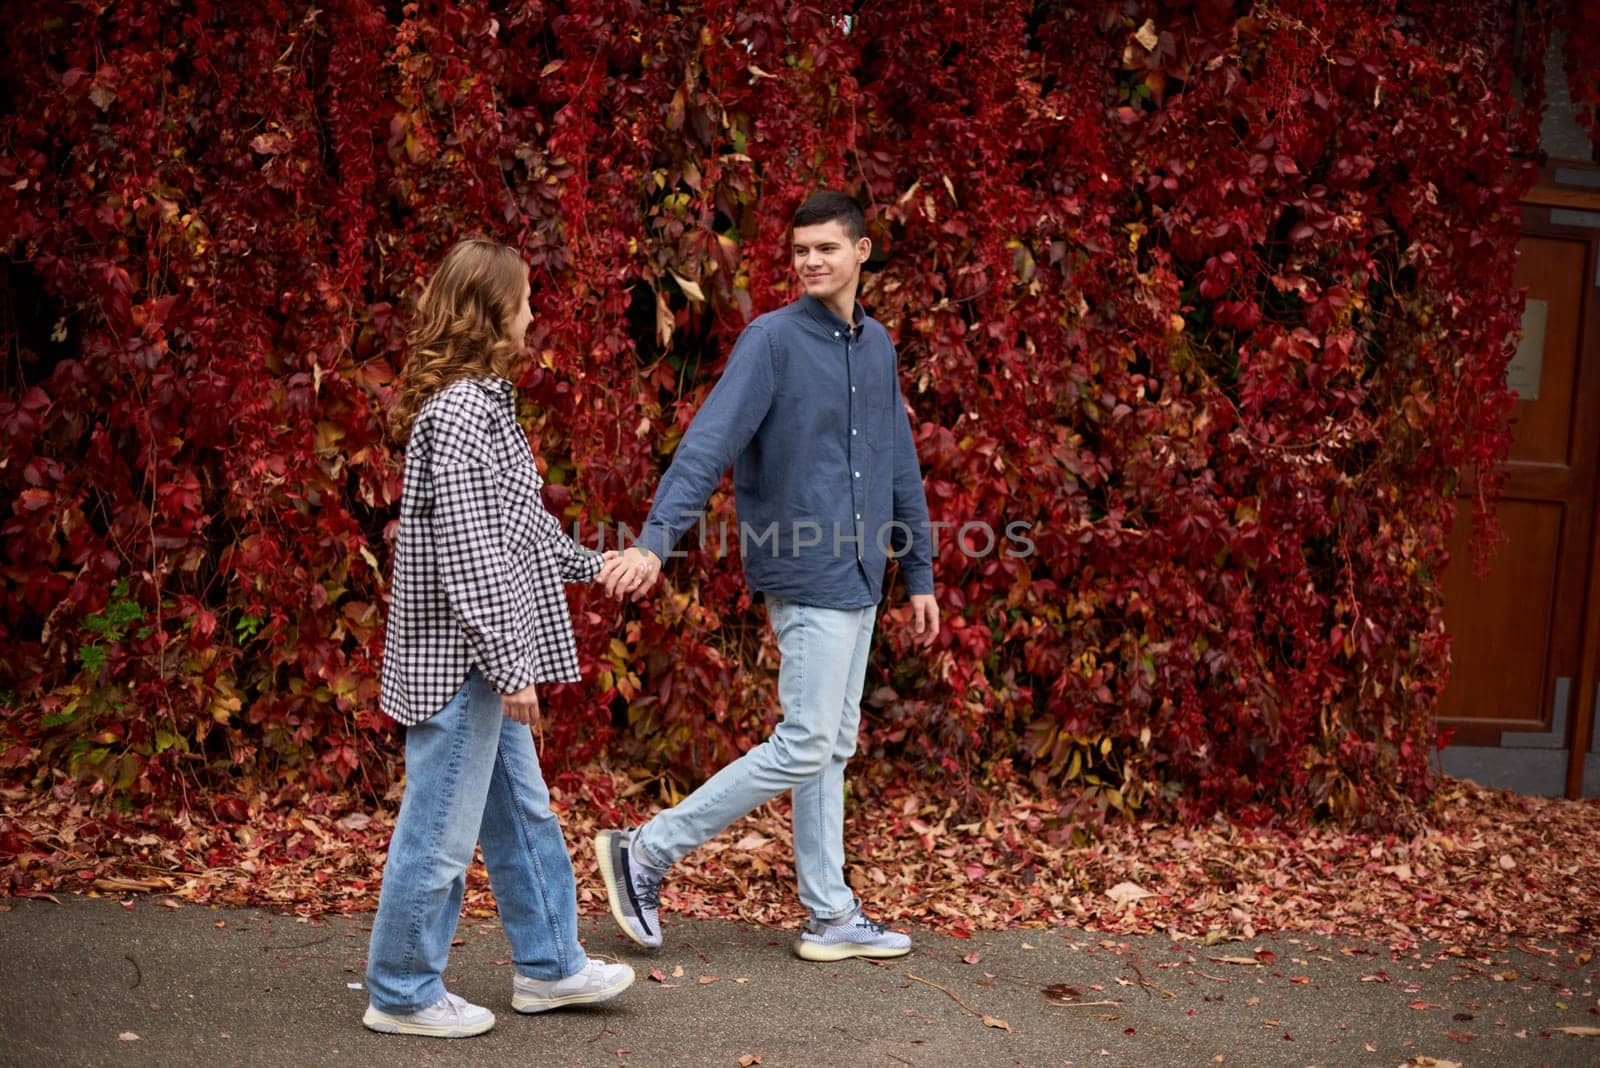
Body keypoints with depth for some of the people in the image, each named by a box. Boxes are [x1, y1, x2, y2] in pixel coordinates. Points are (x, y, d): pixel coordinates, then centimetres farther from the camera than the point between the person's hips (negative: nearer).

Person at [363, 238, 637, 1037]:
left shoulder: (481, 400, 12)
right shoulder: (458, 411, -19)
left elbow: (518, 523, 24)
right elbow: (467, 551, -23)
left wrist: (588, 564, 34)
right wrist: (509, 666, -21)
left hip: (481, 658, 10)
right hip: (460, 659, -10)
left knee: (521, 813, 18)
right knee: (441, 830, 1)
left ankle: (549, 965, 31)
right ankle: (402, 995, 15)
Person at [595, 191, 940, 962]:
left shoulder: (877, 346, 12)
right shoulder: (772, 339, -10)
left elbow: (900, 466, 17)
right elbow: (709, 442, -21)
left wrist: (919, 573, 18)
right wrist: (655, 539, -33)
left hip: (859, 580, 7)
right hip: (807, 579, -7)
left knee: (832, 750, 12)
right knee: (804, 747, -7)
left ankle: (831, 916, 19)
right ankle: (645, 853, 2)